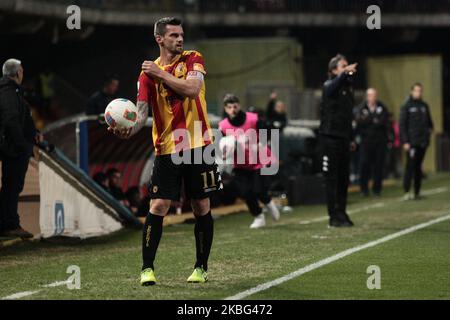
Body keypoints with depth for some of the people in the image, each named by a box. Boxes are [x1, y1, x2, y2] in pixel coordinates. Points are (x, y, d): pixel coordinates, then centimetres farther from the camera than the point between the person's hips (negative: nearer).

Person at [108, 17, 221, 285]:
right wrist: (129, 130, -25)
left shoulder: (193, 59, 4)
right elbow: (142, 112, -5)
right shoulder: (148, 73, 4)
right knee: (158, 207, -8)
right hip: (167, 150, 0)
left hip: (198, 145, 0)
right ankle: (147, 268, 0)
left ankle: (201, 268, 17)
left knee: (202, 208, 4)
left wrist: (161, 74, -12)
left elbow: (192, 89, -15)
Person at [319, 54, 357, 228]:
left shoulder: (348, 87, 15)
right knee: (332, 177, -4)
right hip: (330, 137, -7)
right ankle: (334, 216, -2)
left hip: (343, 138, 7)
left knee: (343, 177, 9)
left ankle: (341, 213, 16)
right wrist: (345, 74, -52)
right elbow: (333, 87, -35)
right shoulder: (329, 86, -7)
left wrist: (351, 138, 18)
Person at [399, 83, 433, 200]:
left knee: (418, 167, 7)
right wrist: (405, 142, -11)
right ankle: (406, 192, -10)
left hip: (422, 142, 5)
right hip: (411, 142, -5)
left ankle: (417, 192, 10)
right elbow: (402, 125, -4)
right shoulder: (406, 107, -1)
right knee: (410, 166, -11)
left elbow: (429, 121, 24)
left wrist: (430, 129, 4)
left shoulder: (424, 106, 14)